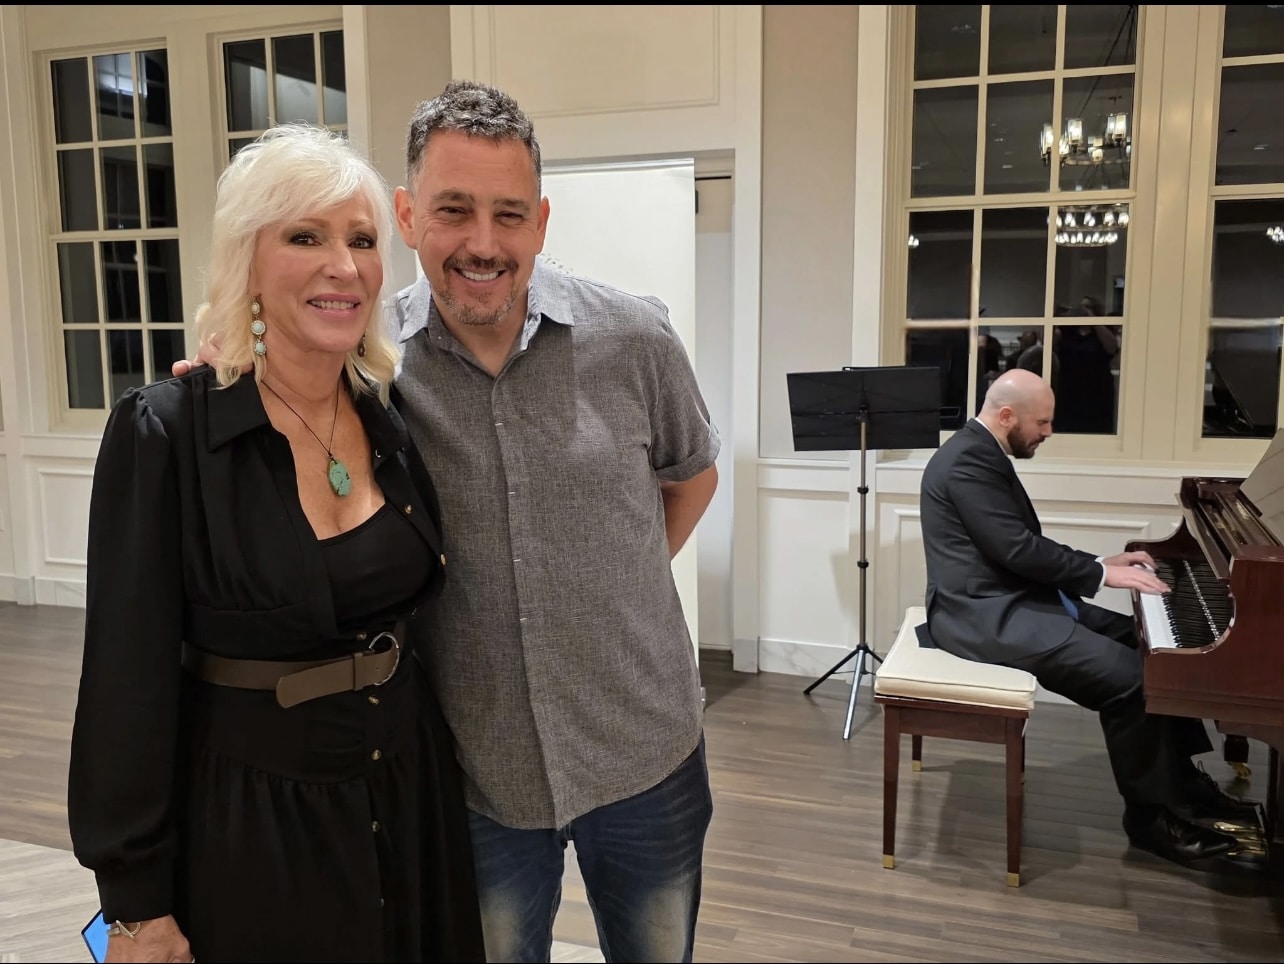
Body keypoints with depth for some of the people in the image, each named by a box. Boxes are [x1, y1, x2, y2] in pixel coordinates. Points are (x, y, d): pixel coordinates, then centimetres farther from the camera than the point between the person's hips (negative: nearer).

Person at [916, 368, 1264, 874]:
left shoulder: (982, 454, 15)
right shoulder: (969, 460, -19)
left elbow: (1027, 546, 20)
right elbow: (1017, 549, -23)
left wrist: (1100, 563, 12)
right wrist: (1100, 572, -14)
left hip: (1009, 600, 11)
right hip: (985, 614, -11)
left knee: (1141, 643, 9)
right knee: (1125, 675, -18)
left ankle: (1180, 779, 15)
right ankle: (1152, 813, -1)